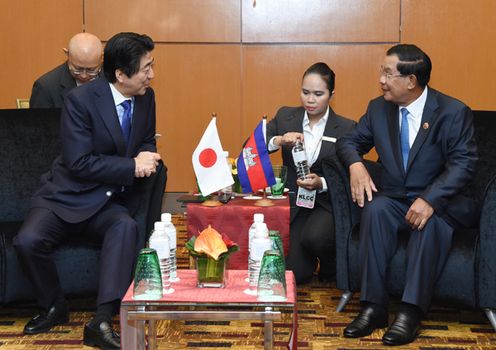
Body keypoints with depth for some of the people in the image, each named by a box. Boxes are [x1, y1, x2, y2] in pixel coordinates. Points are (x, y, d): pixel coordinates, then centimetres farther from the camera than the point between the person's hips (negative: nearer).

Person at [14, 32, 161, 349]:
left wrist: (147, 158, -9)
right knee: (28, 241, -27)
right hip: (68, 197, -3)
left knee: (127, 228, -31)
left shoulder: (146, 97, 2)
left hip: (112, 202, 3)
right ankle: (54, 307, 2)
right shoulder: (81, 99, -15)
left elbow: (147, 143, 16)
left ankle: (102, 322, -32)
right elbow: (78, 163, -20)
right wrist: (132, 165, -20)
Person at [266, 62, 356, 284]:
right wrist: (278, 141, -23)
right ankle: (311, 261, 26)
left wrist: (322, 183, -23)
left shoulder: (346, 128, -2)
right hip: (294, 203, 2)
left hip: (327, 203, -2)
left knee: (315, 236, -34)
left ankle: (331, 269, 2)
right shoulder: (285, 117, 5)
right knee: (295, 274, -13)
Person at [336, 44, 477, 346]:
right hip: (394, 200, 4)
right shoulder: (378, 108, 5)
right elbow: (350, 142, 13)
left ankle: (411, 312, -33)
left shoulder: (453, 112, -10)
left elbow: (463, 163, -17)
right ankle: (374, 307, -29)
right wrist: (356, 165, -13)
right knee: (375, 208, -30)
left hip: (438, 202, -3)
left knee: (430, 219, -37)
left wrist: (430, 200, -33)